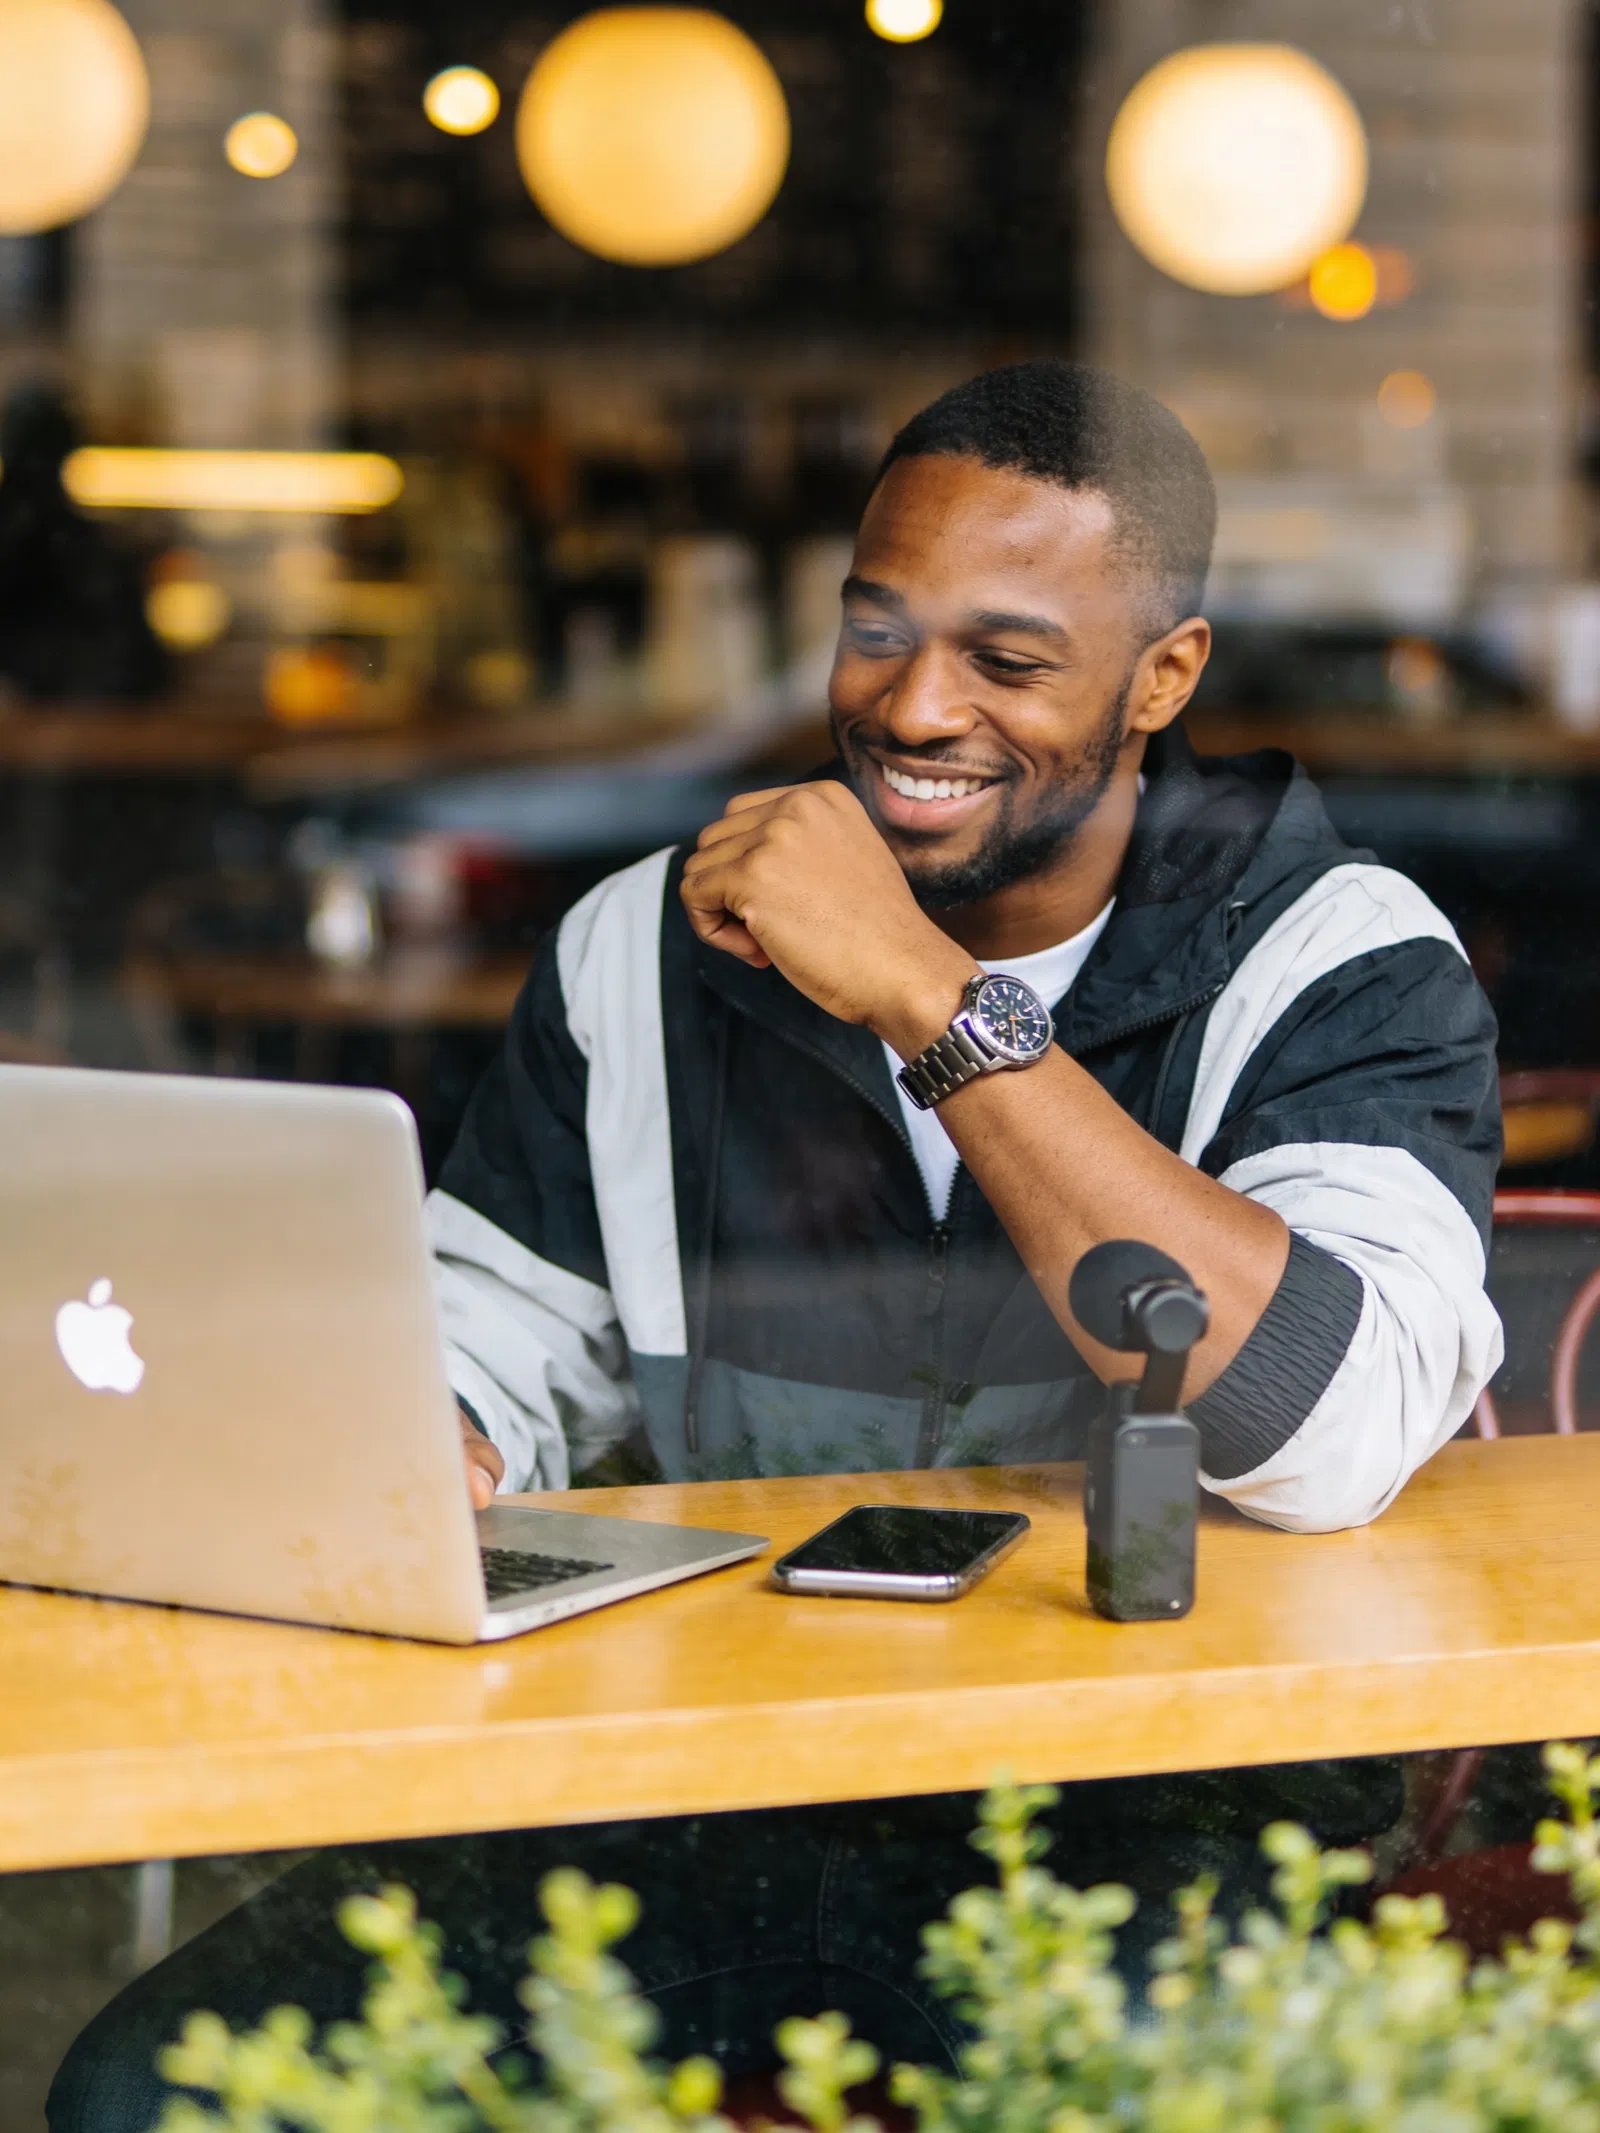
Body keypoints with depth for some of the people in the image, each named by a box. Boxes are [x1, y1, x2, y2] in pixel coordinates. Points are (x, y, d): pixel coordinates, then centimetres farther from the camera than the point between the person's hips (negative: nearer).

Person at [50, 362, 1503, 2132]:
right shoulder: (645, 951, 9)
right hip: (691, 1792, 3)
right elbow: (493, 1347, 14)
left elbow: (1339, 1437, -21)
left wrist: (927, 998, -21)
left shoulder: (1347, 969, -4)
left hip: (1149, 1823, -3)